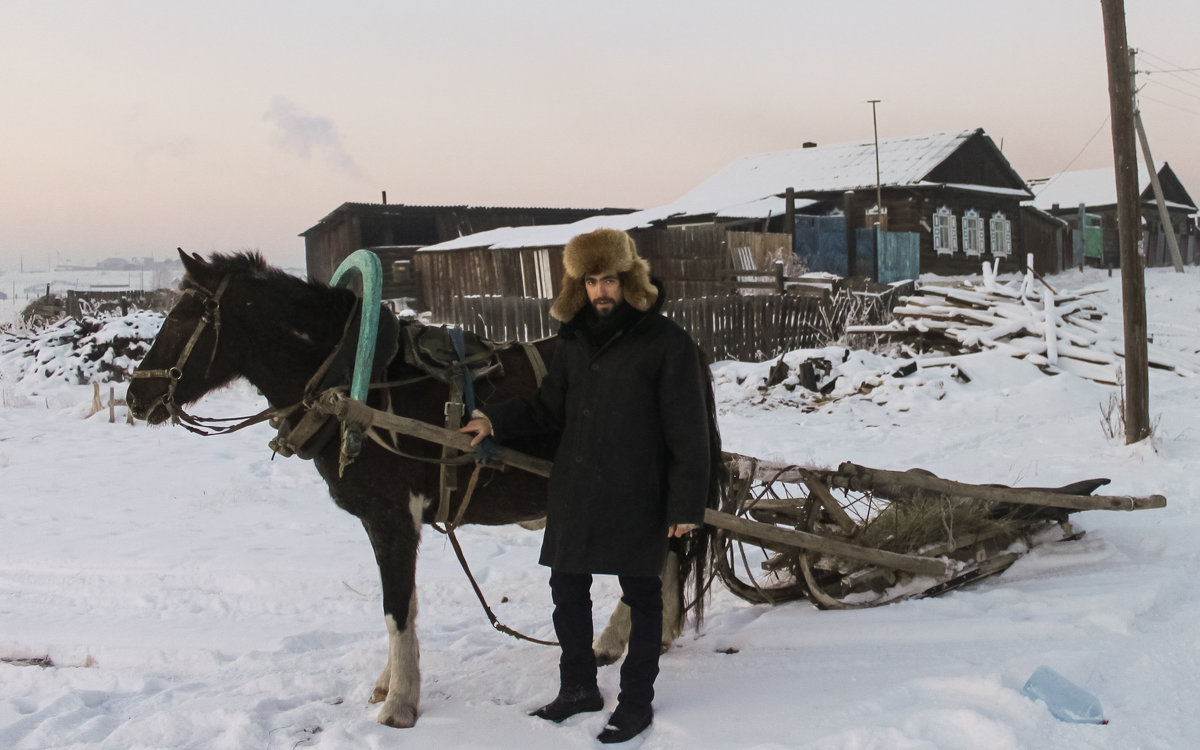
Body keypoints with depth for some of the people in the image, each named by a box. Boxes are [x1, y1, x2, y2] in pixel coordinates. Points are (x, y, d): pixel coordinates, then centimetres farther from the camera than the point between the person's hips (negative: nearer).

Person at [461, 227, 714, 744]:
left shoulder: (667, 343, -11)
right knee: (567, 587, 16)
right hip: (574, 491, 6)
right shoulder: (576, 340, 7)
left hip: (637, 497, -6)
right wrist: (495, 420, -2)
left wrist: (687, 505, -13)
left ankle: (636, 702, 24)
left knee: (641, 595, 9)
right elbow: (548, 409, 14)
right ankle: (579, 687, 36)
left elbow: (689, 434, -10)